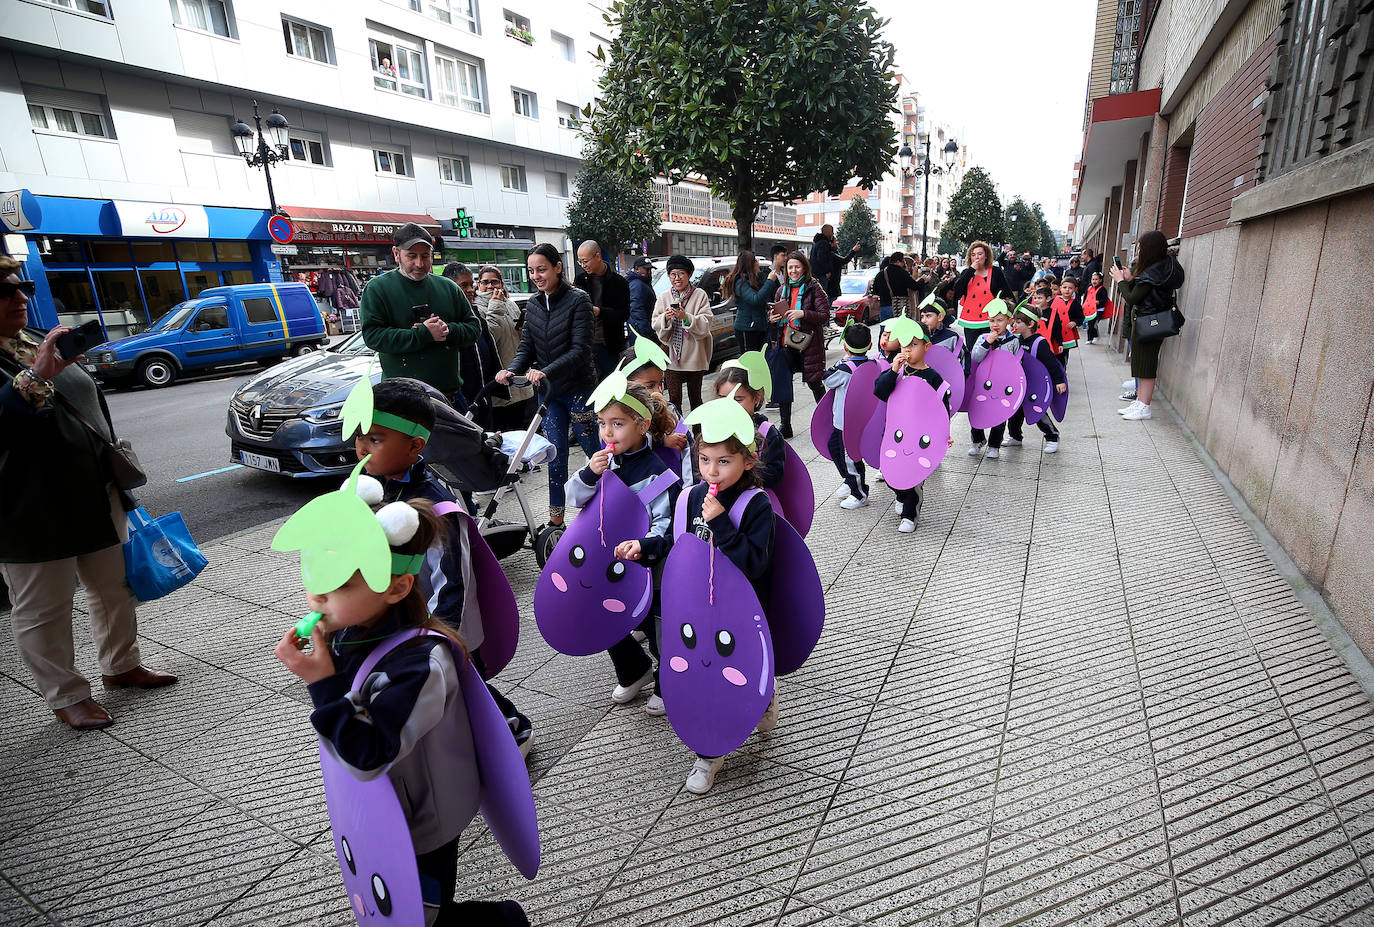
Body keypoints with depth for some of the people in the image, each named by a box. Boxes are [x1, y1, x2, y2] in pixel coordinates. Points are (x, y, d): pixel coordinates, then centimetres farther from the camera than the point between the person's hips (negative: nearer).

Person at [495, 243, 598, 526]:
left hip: (578, 388, -5)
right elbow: (527, 346, 8)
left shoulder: (578, 300, -11)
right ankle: (556, 517, 17)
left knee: (594, 448, 5)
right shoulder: (533, 304, 8)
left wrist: (546, 371, -29)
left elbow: (580, 350, -18)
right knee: (555, 453, 8)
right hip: (548, 391, 5)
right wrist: (511, 370, -12)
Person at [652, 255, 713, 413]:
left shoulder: (700, 295, -1)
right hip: (672, 355, 2)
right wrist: (665, 318, -16)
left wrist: (686, 317, -22)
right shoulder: (664, 297, 8)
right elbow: (655, 324, 5)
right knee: (674, 398, 0)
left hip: (694, 355, -2)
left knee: (695, 397, 10)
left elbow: (706, 324, -8)